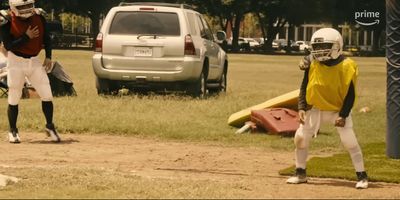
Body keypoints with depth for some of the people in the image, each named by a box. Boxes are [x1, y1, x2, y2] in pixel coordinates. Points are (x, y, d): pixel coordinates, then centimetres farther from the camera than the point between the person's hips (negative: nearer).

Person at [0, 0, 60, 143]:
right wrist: (26, 37, -25)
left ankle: (50, 127, 15)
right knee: (14, 99, 3)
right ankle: (13, 130, 19)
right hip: (16, 62, -3)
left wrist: (48, 57, -2)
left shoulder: (38, 17, -2)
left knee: (47, 95, -1)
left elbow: (46, 38, 8)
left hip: (35, 61, 3)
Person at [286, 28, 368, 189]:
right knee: (300, 137, 2)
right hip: (316, 109, 4)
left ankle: (362, 176, -1)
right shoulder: (312, 64, -10)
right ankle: (300, 174, 18)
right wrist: (302, 108, -9)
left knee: (349, 141, -13)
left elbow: (350, 94, -14)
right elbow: (304, 88, 1)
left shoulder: (347, 66, -19)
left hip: (338, 110, -4)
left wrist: (343, 115, -18)